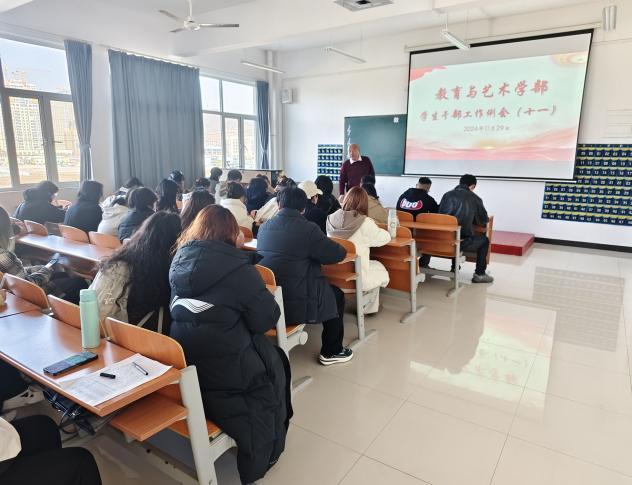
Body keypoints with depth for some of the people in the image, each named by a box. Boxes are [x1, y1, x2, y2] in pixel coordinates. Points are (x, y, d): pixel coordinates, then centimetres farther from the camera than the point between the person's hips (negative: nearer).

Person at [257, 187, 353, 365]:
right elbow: (338, 254, -10)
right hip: (294, 304, -7)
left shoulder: (264, 227, 4)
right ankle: (331, 352, 28)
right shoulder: (308, 229, -15)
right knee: (337, 295, 20)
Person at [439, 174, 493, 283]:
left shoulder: (447, 195, 7)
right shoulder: (475, 199, 2)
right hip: (461, 242, -4)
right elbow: (484, 221, 10)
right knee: (484, 239, 25)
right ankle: (479, 274, 26)